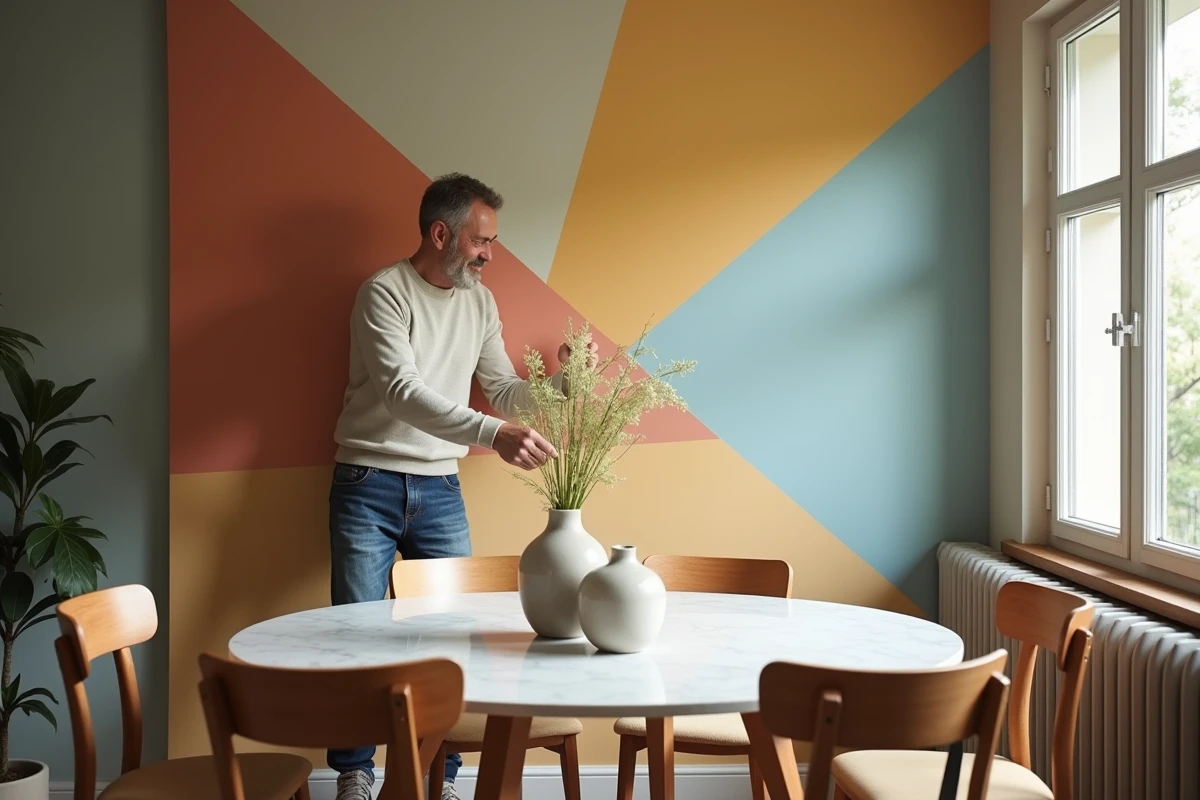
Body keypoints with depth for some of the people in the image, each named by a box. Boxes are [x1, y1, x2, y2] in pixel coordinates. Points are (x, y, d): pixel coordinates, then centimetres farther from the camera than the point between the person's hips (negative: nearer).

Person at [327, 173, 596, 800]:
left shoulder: (480, 302, 7)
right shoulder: (384, 292, -13)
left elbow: (504, 392, 9)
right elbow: (401, 391, -27)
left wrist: (556, 379, -11)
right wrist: (493, 433, -37)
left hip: (439, 490, 5)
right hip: (369, 487, -5)